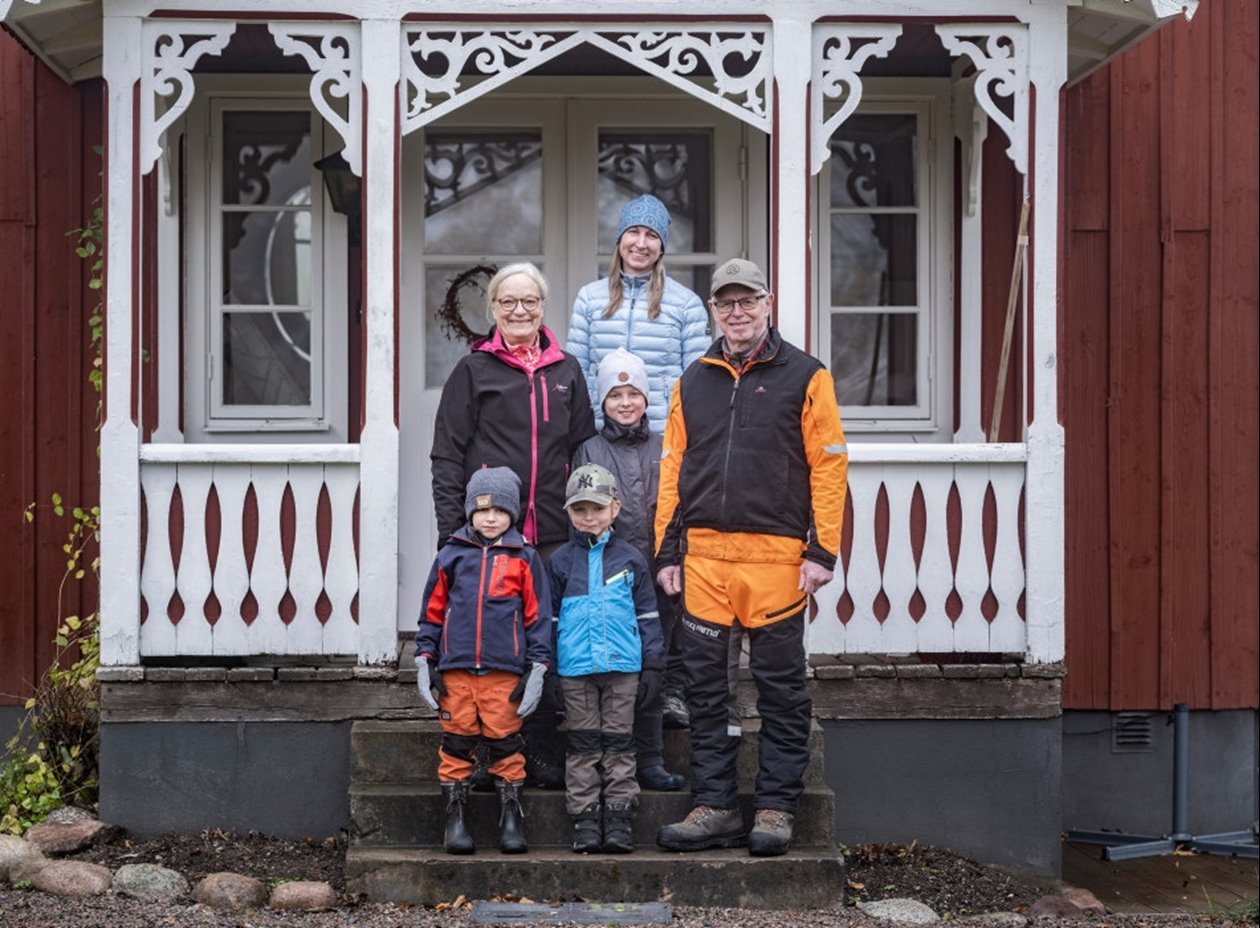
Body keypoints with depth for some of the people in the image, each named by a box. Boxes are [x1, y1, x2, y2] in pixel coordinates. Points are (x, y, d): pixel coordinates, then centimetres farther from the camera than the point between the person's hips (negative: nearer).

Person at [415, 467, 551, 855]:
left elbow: (538, 616, 6)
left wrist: (536, 669, 1)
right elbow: (432, 612, 12)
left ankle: (511, 817, 12)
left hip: (505, 671, -1)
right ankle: (455, 817, 12)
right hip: (455, 669, 1)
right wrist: (425, 662, 6)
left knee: (505, 744, 3)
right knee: (456, 745, 5)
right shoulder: (451, 556, 8)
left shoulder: (524, 558, 4)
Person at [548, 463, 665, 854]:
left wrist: (652, 665, 4)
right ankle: (585, 821, 8)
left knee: (619, 743, 4)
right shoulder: (560, 562, 6)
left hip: (623, 665, 0)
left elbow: (647, 616, 8)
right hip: (576, 669, 0)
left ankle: (619, 820, 7)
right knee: (583, 745, 4)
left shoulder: (629, 559, 6)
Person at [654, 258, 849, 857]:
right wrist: (667, 550, 9)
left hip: (776, 555, -4)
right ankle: (715, 806, 13)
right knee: (704, 685, 6)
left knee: (780, 684, 3)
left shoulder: (803, 376, 2)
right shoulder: (693, 382, 15)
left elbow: (828, 465, -2)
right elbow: (673, 469, 15)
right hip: (704, 555, 4)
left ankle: (775, 807, 11)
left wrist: (822, 549, -9)